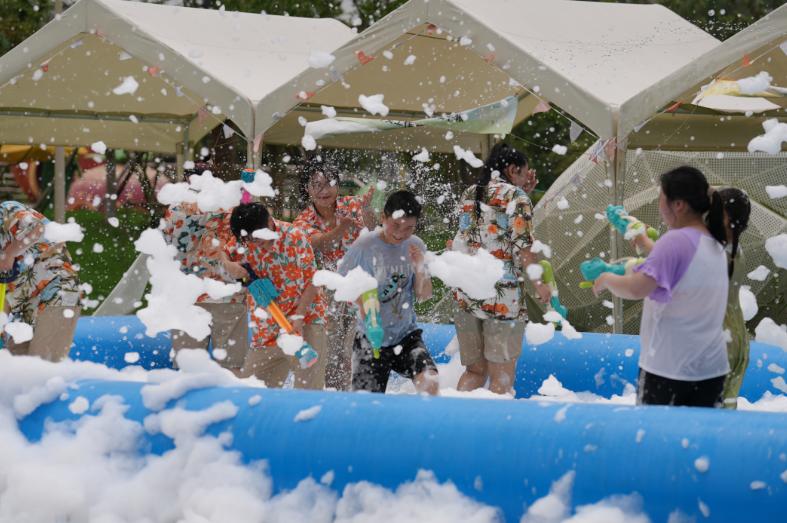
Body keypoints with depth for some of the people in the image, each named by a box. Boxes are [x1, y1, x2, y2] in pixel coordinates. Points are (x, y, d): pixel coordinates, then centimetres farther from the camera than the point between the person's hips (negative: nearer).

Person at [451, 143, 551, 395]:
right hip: (502, 294, -6)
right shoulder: (516, 197, -4)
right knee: (502, 375, 1)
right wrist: (540, 283, -3)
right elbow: (522, 245, -11)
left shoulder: (469, 195, 14)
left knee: (474, 370, 14)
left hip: (465, 293, 6)